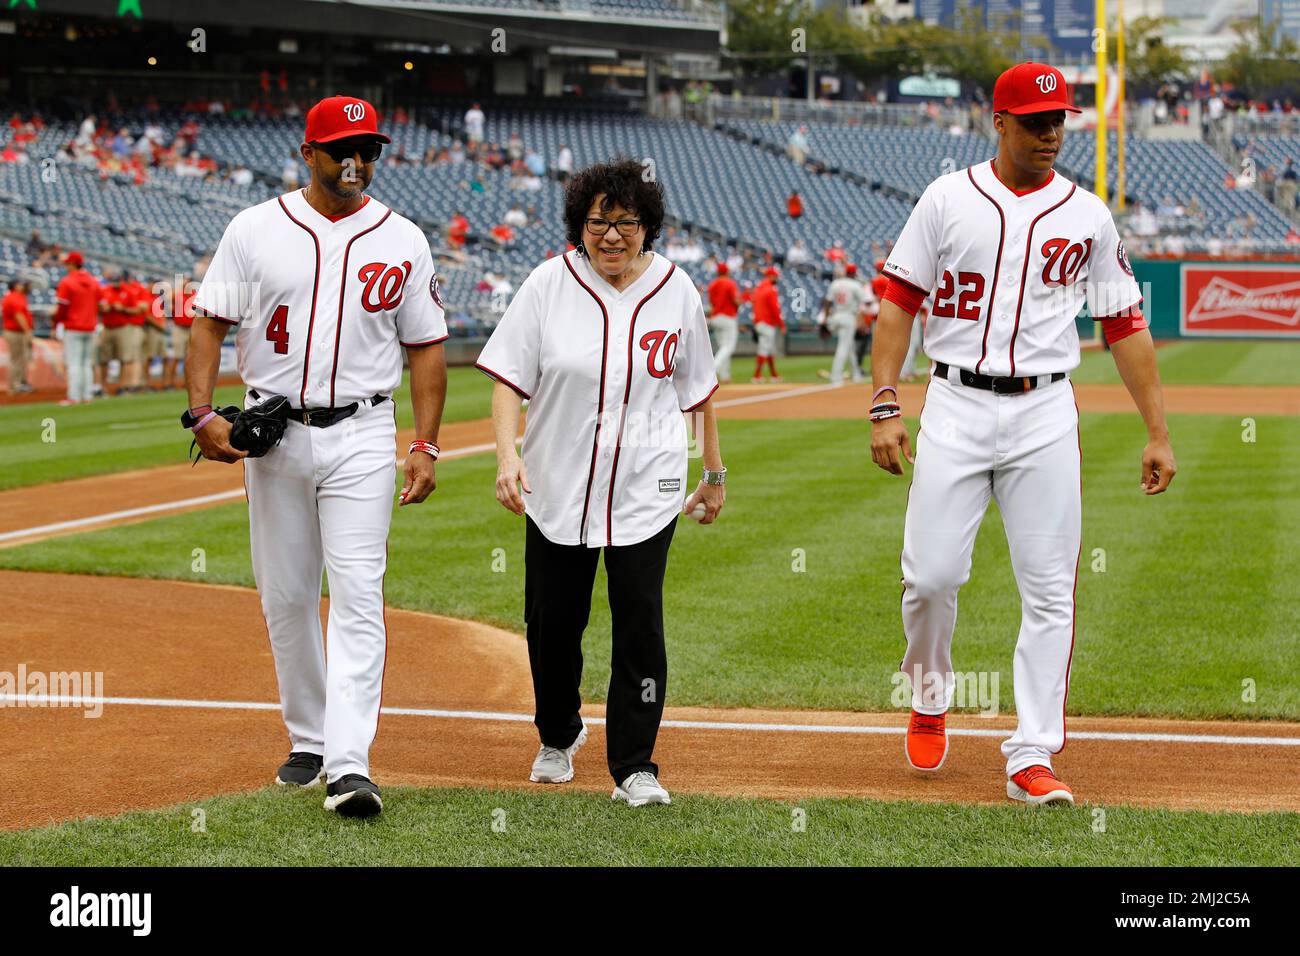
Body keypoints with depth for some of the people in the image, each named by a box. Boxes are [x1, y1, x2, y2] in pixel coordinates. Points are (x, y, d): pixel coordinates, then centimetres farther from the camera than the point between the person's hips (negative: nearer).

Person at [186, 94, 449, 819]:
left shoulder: (402, 241, 3)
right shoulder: (255, 231, 2)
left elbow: (426, 347, 6)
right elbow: (211, 324, 1)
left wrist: (426, 445, -2)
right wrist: (202, 413, -12)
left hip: (361, 437, -2)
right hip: (272, 433, 2)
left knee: (358, 596, -12)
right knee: (285, 597, 9)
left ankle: (349, 765, -18)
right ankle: (309, 738, 26)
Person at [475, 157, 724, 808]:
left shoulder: (675, 291, 0)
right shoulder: (549, 285, -5)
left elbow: (698, 390, 10)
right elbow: (509, 379, -6)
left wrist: (715, 472, 14)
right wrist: (507, 456, -20)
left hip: (646, 490, 0)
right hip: (558, 487, 1)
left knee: (640, 624, -6)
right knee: (552, 621, 9)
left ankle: (633, 767, 3)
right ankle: (559, 736, 36)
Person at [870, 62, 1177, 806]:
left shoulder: (1088, 216, 6)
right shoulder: (949, 199, 3)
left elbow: (1126, 325, 9)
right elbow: (900, 300, 3)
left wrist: (1159, 432, 4)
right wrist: (886, 407, -7)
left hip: (1045, 416, 1)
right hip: (956, 409, -1)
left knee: (1049, 590, -3)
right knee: (932, 575, -6)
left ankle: (1033, 757, 3)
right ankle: (930, 700, 24)